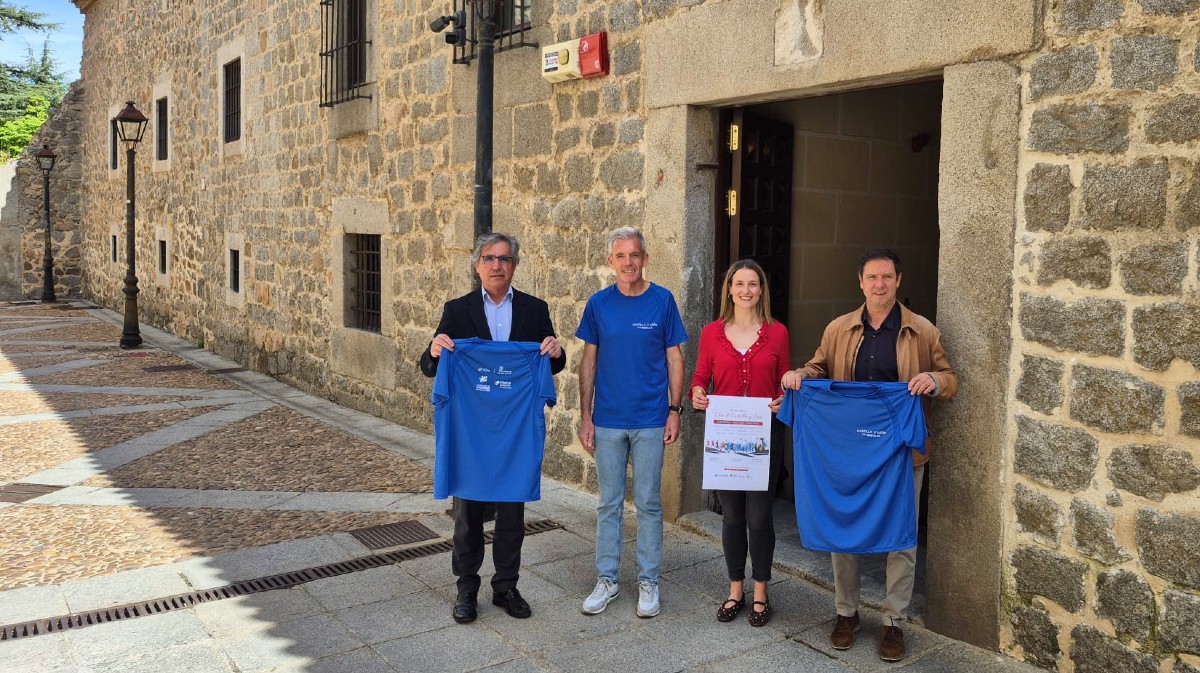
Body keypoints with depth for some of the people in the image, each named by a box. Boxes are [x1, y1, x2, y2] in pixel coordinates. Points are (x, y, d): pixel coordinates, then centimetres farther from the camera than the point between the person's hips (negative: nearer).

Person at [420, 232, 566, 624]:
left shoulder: (535, 309, 4)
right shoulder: (457, 310, 1)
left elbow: (553, 368, 7)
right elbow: (430, 369, 0)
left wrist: (555, 353, -16)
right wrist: (435, 352, -23)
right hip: (470, 426, -1)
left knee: (512, 510, 11)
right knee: (468, 510, 9)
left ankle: (506, 586, 26)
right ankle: (467, 588, 23)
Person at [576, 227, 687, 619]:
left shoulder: (662, 301, -2)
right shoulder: (598, 304, 2)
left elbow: (674, 358, 2)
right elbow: (589, 362, 6)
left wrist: (675, 410, -4)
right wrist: (585, 415, 2)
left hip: (650, 420, -1)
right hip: (608, 421, 2)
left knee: (648, 502, 7)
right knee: (609, 503, 10)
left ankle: (648, 582, 19)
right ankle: (607, 579, 21)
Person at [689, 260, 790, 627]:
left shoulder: (777, 332, 2)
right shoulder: (712, 332, 3)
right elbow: (700, 377, 8)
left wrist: (782, 400, -13)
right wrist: (696, 393, -13)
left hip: (764, 437, -1)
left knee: (759, 516, 3)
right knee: (731, 515, 11)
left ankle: (760, 593, 21)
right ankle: (735, 590, 27)